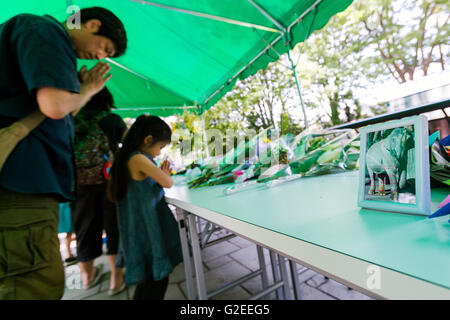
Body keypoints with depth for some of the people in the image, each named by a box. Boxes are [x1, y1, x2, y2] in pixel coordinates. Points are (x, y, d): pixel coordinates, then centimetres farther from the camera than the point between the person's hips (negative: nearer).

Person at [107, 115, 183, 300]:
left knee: (148, 277, 22)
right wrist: (164, 174, 2)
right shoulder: (139, 159, -20)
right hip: (148, 228, -9)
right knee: (158, 278, 6)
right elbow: (168, 183, -19)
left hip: (137, 228, 9)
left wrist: (161, 174, 5)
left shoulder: (126, 158, 7)